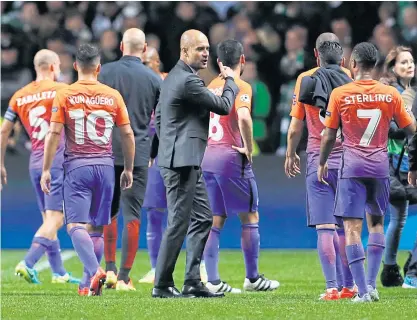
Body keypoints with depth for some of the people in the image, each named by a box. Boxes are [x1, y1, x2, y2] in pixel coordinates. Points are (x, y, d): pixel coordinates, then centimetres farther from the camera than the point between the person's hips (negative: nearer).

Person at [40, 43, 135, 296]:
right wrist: (129, 169, 16)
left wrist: (46, 170, -1)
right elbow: (127, 134, 6)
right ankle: (88, 284, 12)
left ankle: (94, 271, -27)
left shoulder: (65, 95, -3)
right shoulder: (113, 95, 4)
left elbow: (54, 134, -6)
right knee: (97, 228, 10)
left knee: (76, 225, -5)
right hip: (105, 165, 3)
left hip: (77, 166, -3)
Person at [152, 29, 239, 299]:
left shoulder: (173, 77, 15)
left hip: (186, 162, 11)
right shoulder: (188, 80, -17)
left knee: (202, 219, 12)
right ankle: (162, 285, -3)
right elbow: (224, 106, -11)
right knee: (179, 223, -7)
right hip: (182, 161, -11)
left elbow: (158, 116, 22)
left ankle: (193, 282, 12)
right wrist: (230, 80, 6)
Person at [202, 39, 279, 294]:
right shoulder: (241, 87, -9)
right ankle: (253, 278, 8)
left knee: (215, 221, 7)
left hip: (208, 156, 7)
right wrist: (248, 148, -15)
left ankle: (212, 280, 2)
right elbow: (243, 117, -26)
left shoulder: (212, 86, 13)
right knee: (250, 217, 5)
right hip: (232, 158, -7)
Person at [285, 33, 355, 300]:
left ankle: (332, 287, -7)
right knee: (345, 228, 10)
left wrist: (291, 155, 15)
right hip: (348, 158, 2)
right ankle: (347, 286, 13)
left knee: (325, 228, -2)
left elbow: (296, 127, 1)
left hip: (318, 160, -2)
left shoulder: (305, 80, -2)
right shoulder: (350, 78, -1)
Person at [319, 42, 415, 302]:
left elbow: (329, 136, 0)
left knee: (352, 228, -1)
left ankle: (363, 291, -7)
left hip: (352, 166, -2)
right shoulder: (390, 94, 0)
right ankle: (371, 284, 10)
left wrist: (322, 163, 14)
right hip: (380, 166, 3)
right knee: (376, 222, 18)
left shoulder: (340, 94, -5)